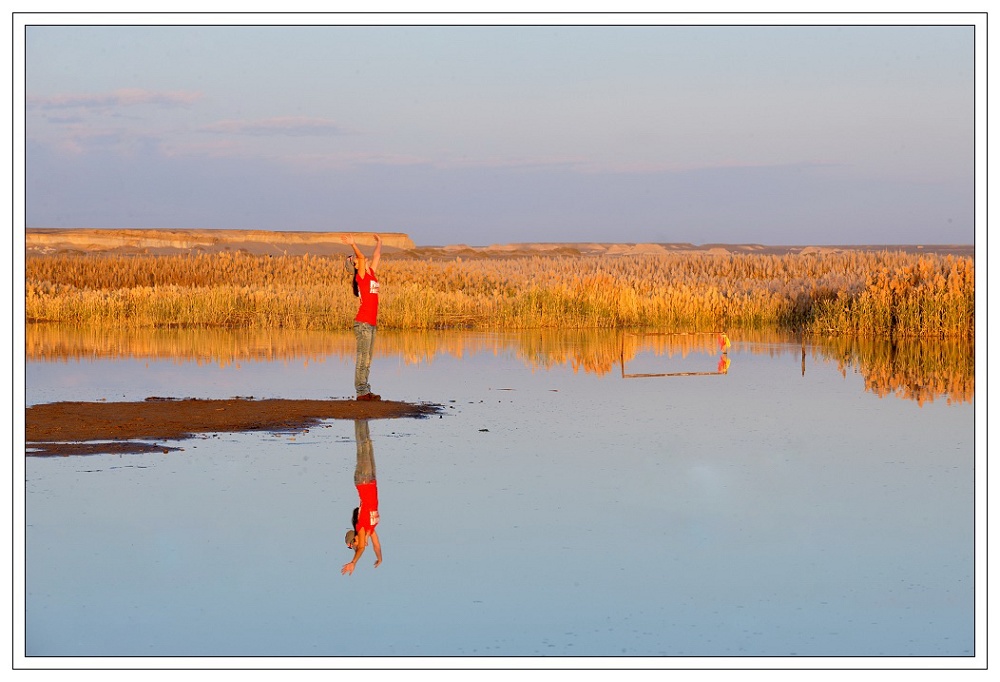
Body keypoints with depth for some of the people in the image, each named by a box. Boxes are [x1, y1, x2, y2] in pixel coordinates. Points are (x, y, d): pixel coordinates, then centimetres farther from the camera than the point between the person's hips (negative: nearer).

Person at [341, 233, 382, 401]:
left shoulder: (371, 274, 15)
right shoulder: (361, 276, -6)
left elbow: (376, 256, 29)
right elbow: (362, 258, -22)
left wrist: (379, 243, 40)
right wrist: (353, 245, -32)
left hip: (371, 323, 8)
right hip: (363, 323, -8)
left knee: (367, 359, 9)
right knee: (363, 357, -7)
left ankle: (365, 390, 12)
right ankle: (361, 392, -6)